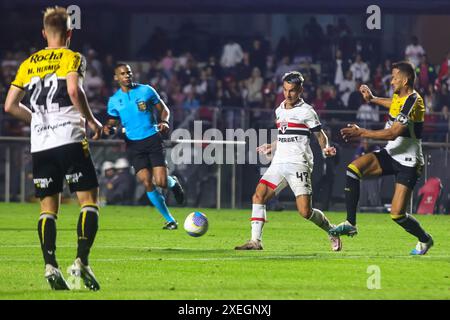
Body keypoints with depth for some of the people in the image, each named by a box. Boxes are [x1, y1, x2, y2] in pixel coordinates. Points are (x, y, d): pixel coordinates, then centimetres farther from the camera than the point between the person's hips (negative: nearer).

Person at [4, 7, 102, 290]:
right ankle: (81, 261, -15)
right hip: (70, 138, -5)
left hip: (40, 144, 5)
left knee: (48, 207, 7)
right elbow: (74, 90, -17)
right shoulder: (72, 58, 1)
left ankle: (50, 266, -6)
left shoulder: (28, 64, 16)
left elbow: (10, 105, 13)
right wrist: (91, 120, -4)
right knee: (89, 200, 0)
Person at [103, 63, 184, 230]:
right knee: (147, 183, -10)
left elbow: (163, 109, 9)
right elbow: (113, 121, 13)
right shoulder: (114, 100, 6)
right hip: (133, 144, 1)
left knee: (161, 182, -11)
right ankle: (170, 220, 3)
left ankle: (173, 183, 29)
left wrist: (164, 121, -12)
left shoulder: (146, 91, 1)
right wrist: (108, 128, -11)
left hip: (152, 139, -1)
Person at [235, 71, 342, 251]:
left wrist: (326, 149, -16)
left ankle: (331, 232, 14)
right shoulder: (280, 110, 17)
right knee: (259, 196, -11)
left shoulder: (306, 111, -2)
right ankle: (255, 241, -10)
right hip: (279, 162, 6)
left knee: (305, 211, -12)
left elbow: (320, 136, 2)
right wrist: (271, 148, 26)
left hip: (298, 164, -6)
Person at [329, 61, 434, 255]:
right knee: (353, 169, -16)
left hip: (408, 162, -8)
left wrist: (361, 133, -29)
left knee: (397, 215, -11)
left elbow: (393, 133, -28)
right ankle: (350, 224, -14)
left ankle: (424, 240, 19)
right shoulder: (399, 97, 7)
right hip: (390, 154, 8)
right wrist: (372, 99, 38)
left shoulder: (412, 102, -22)